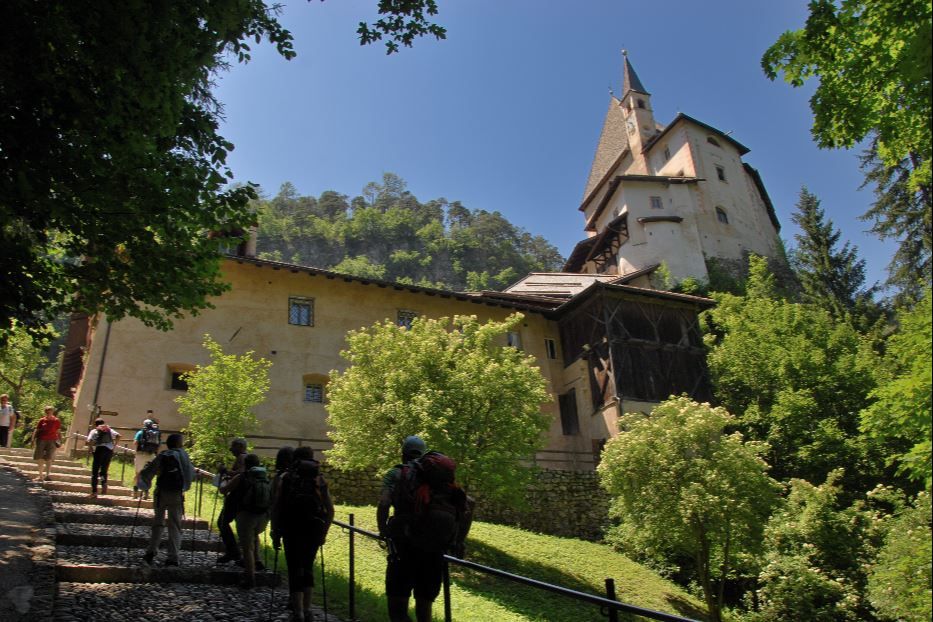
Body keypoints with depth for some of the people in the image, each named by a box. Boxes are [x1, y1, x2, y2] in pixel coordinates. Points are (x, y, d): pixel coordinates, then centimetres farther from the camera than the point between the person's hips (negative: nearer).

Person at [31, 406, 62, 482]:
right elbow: (36, 430, 7)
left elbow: (58, 432, 7)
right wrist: (33, 439, -4)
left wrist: (60, 441, 2)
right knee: (40, 458, 7)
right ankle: (40, 475, 17)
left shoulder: (56, 421, 4)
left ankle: (48, 474, -10)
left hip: (51, 441, -2)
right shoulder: (42, 420, 6)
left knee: (48, 458, -8)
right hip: (41, 440, 2)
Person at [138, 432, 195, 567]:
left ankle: (151, 551, 13)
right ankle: (172, 557, -3)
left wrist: (143, 485, 13)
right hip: (177, 495, -1)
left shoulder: (162, 456, 1)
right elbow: (191, 474, 2)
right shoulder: (183, 455, 1)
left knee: (158, 522, 19)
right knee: (175, 525, 3)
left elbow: (146, 473, -4)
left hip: (161, 493, 1)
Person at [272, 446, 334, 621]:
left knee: (295, 569, 5)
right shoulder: (319, 479, 13)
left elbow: (275, 507, 0)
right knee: (307, 567, 19)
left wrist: (276, 534, 4)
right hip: (314, 528, 2)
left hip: (291, 529, -2)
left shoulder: (285, 477, 8)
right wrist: (323, 533, 18)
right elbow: (330, 510, 9)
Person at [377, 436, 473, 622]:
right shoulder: (443, 477, 18)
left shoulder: (396, 473, 6)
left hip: (406, 545, -4)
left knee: (397, 600, 1)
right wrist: (459, 540, 16)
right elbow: (469, 503, 13)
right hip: (436, 547, 4)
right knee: (424, 602, 16)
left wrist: (383, 532, 2)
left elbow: (383, 504, -12)